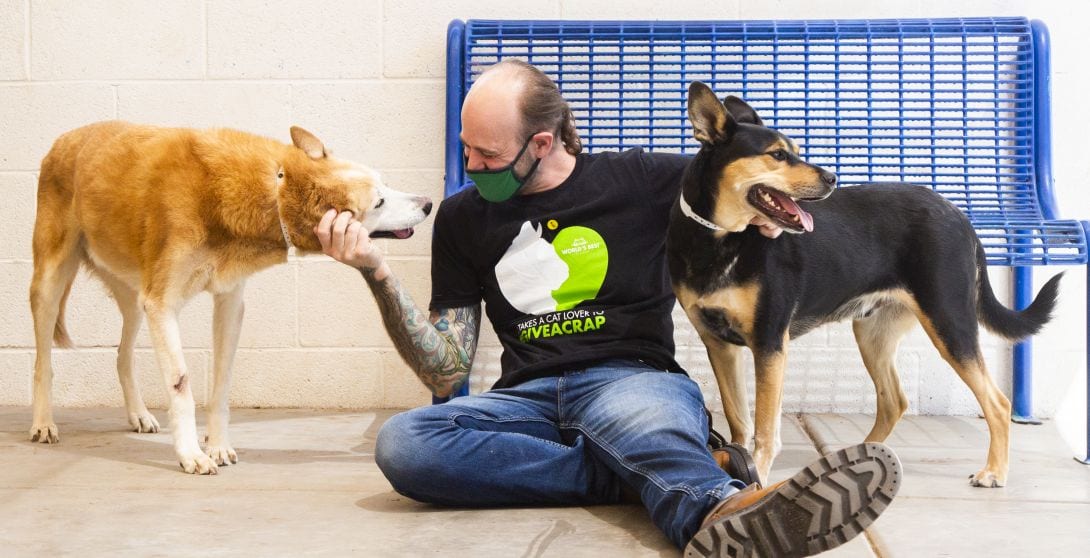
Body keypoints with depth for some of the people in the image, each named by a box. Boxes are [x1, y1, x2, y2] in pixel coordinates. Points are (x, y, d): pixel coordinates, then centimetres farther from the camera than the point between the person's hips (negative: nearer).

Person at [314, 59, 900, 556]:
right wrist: (377, 273, -1)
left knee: (641, 418, -41)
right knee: (399, 442, -31)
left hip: (633, 377, -2)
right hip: (527, 398, 3)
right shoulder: (462, 217, 14)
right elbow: (447, 373, 11)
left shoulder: (640, 180, 7)